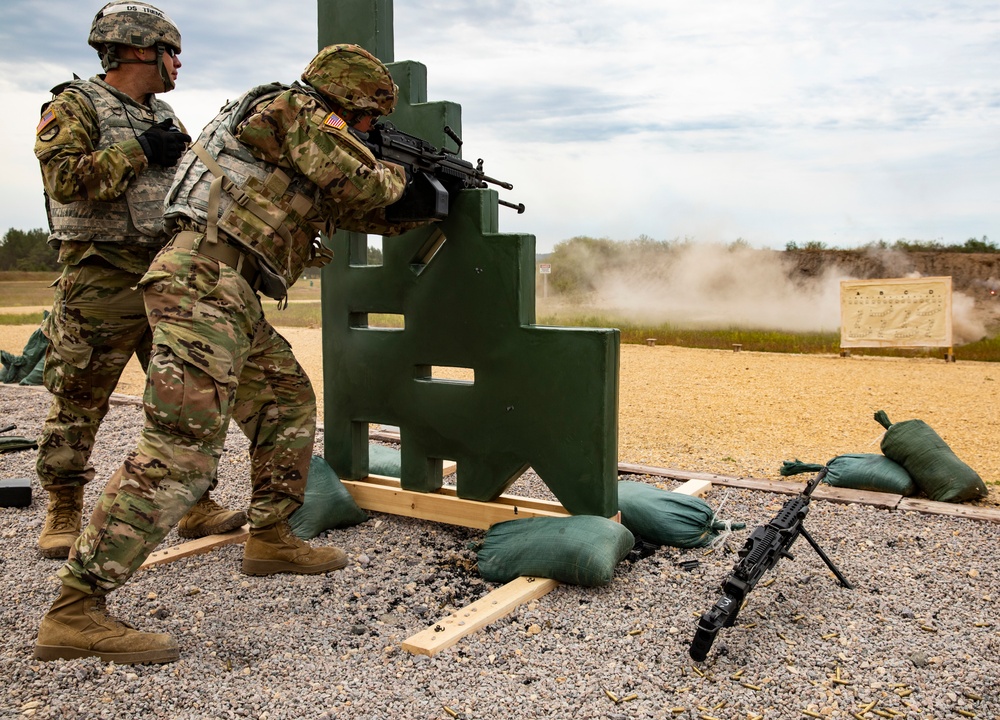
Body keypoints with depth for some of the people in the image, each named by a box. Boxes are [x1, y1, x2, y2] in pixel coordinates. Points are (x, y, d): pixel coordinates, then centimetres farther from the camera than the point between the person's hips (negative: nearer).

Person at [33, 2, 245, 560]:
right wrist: (139, 150, -14)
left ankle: (195, 504, 15)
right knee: (79, 401, 2)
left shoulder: (165, 116, 19)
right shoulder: (75, 105, -2)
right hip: (101, 281, -6)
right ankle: (64, 513, 17)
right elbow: (64, 178, -17)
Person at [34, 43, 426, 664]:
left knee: (289, 402, 19)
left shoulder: (299, 130, 26)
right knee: (181, 452, -16)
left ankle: (271, 539, 28)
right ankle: (75, 611, -14)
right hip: (204, 284, -11)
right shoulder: (296, 110, -2)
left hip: (230, 297, 11)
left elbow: (345, 208, 30)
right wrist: (399, 175, 10)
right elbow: (365, 186, -12)